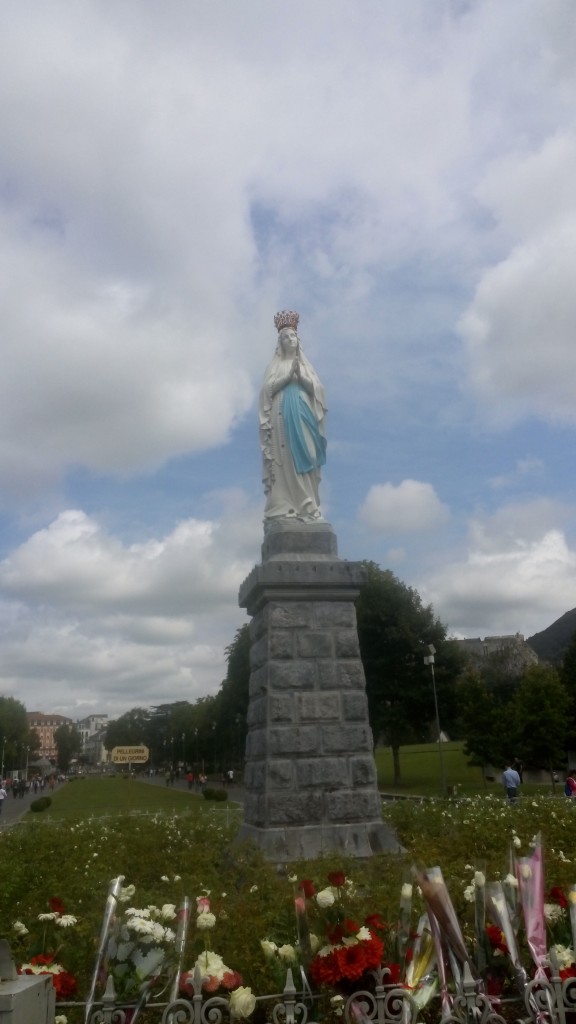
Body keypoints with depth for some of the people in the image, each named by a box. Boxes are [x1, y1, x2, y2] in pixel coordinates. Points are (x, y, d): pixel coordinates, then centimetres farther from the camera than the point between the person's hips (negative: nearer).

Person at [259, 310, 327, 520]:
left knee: (305, 459, -6)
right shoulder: (274, 366, 13)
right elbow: (269, 388, -1)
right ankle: (284, 507, -14)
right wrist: (289, 375, -8)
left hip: (303, 416, 2)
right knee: (284, 459, -10)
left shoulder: (305, 365, 19)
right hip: (282, 417, -2)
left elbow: (316, 388, 8)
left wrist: (300, 376, -6)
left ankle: (307, 506, -8)